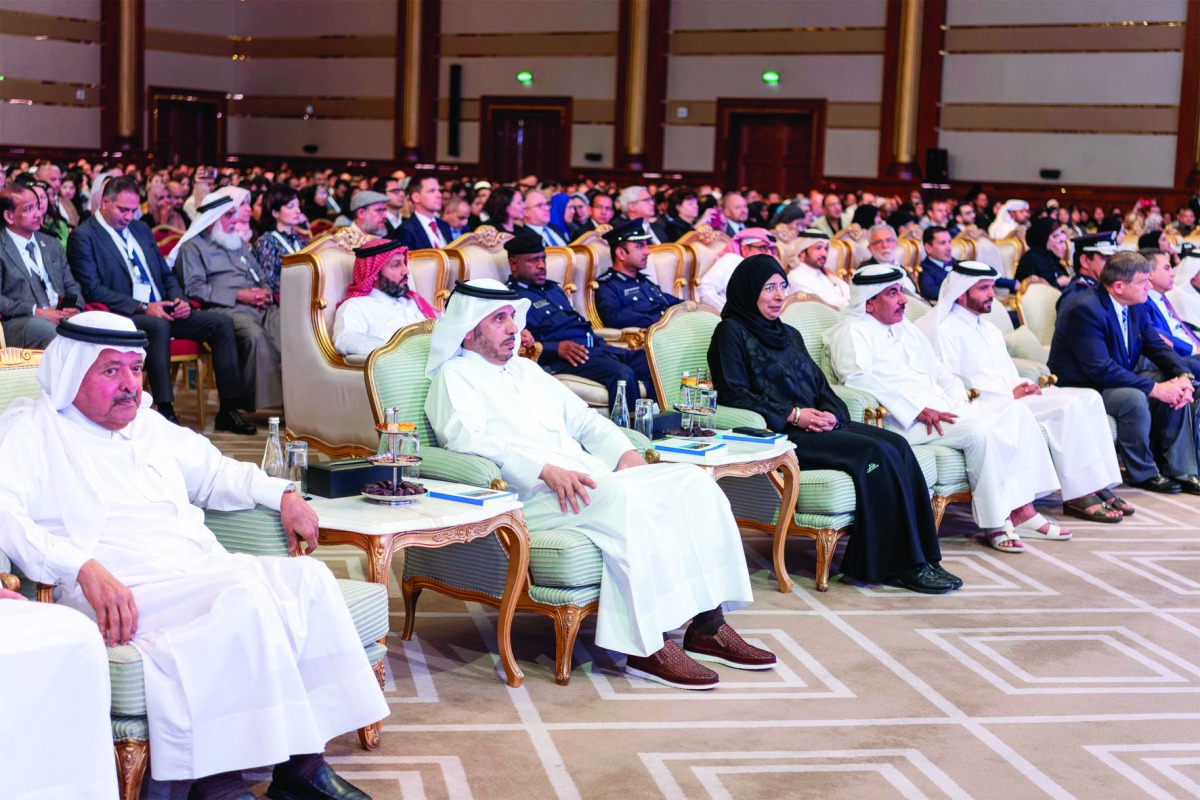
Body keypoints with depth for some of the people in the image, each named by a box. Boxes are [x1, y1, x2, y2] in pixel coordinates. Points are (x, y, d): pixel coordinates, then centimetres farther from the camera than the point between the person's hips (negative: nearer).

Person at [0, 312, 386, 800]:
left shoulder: (148, 425, 27)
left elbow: (215, 472, 39)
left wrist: (283, 494, 21)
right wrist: (83, 568, -27)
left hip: (205, 576, 7)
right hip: (124, 594, -7)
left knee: (308, 577, -18)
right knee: (245, 595, -32)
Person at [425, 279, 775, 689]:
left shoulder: (526, 369, 29)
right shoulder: (455, 376, 5)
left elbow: (581, 417, 29)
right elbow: (467, 439, -14)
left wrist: (625, 452, 8)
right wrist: (546, 470, -25)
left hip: (590, 479, 8)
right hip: (529, 498, -8)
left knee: (694, 482, -11)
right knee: (625, 500, -36)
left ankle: (707, 626, -12)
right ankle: (646, 648, -33)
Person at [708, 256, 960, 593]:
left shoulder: (790, 335, 25)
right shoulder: (732, 332, 2)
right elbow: (732, 394, -9)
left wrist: (830, 412, -2)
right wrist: (793, 414, -14)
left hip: (816, 424, 7)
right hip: (777, 435, -7)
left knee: (897, 445, -18)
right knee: (875, 452, -26)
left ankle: (916, 559, -21)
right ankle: (897, 563, -22)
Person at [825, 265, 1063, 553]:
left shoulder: (905, 328, 27)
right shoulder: (851, 332, -2)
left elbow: (937, 370, 27)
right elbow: (858, 378, -19)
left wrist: (958, 402, 6)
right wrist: (917, 409, -23)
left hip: (940, 407, 9)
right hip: (902, 420, -9)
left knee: (1017, 413, -6)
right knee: (979, 431, -29)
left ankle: (1022, 510, -11)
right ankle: (995, 524, -20)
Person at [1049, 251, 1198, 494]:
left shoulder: (1135, 307, 3)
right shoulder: (1085, 309, -26)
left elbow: (1157, 346, 7)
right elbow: (1101, 370, -31)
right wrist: (1154, 388, -30)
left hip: (1119, 380, 9)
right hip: (1080, 388, -9)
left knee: (1176, 389, -6)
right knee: (1134, 399, -32)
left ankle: (1180, 471, -1)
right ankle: (1143, 474, -13)